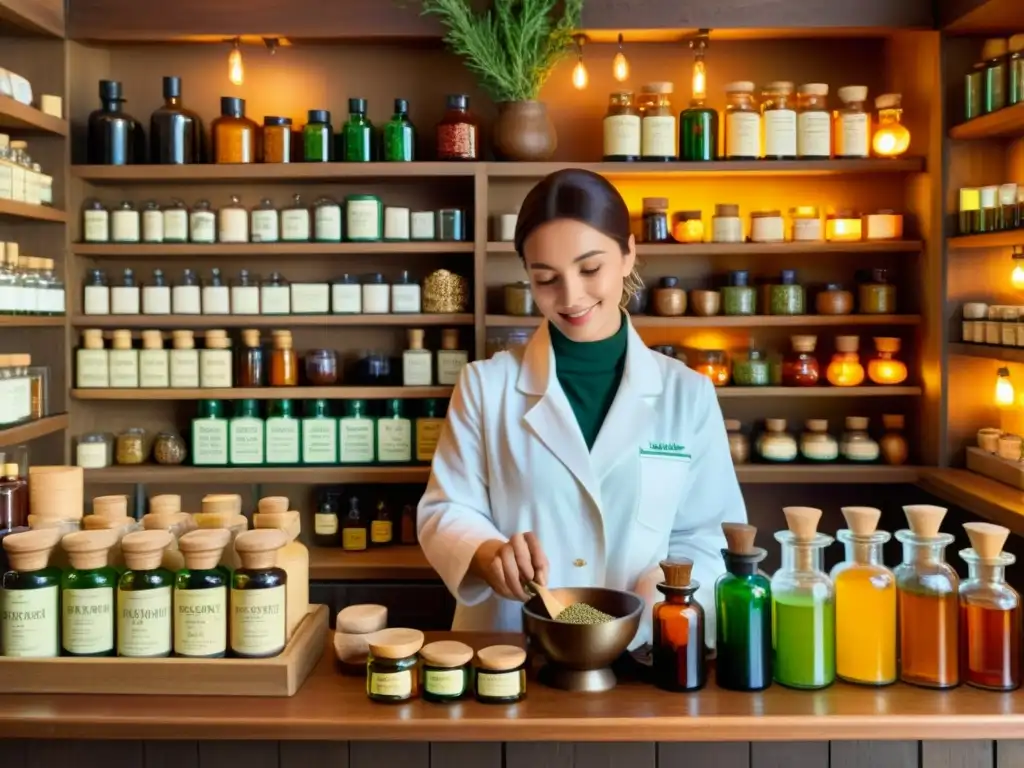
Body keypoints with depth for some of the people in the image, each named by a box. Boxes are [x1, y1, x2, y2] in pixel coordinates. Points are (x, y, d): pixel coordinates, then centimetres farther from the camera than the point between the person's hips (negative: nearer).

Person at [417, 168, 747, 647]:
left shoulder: (687, 394, 5)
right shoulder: (485, 385, 4)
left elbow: (708, 536, 7)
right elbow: (445, 512, 4)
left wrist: (665, 589, -12)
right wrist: (488, 552, -17)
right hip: (505, 652, 0)